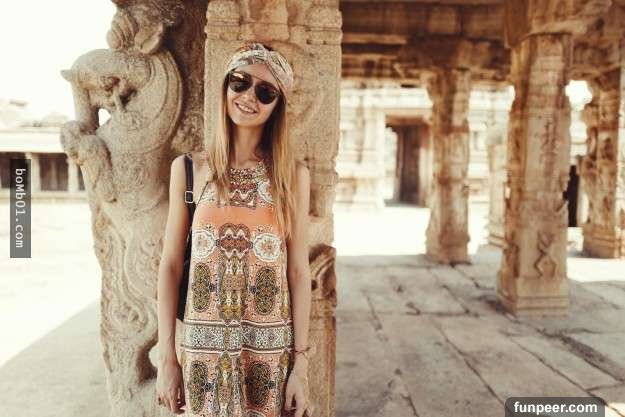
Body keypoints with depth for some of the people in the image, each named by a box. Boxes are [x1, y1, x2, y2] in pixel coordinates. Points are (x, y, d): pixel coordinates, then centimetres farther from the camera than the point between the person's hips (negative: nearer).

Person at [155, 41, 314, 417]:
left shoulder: (293, 175, -3)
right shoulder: (189, 169, -1)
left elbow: (299, 271, -3)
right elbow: (171, 264, 0)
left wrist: (301, 365, -5)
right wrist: (167, 358, -2)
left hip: (270, 348, 0)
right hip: (204, 345, 1)